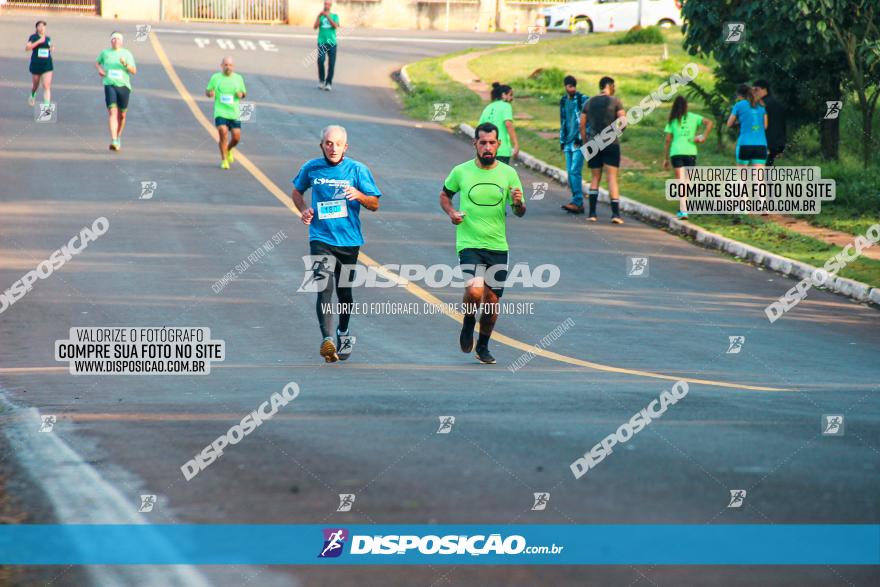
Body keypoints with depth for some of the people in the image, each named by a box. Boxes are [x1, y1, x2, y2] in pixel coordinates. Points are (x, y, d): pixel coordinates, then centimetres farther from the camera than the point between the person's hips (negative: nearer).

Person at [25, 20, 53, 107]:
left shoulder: (48, 38, 7)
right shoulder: (33, 37, -7)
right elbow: (27, 48, -21)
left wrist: (52, 48, 4)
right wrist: (38, 41, -26)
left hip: (47, 65, 2)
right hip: (36, 64, -2)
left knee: (47, 86, -12)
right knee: (35, 85, 17)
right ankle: (32, 95, 51)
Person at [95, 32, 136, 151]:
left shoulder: (127, 54, 6)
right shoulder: (105, 53, 9)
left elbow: (134, 71, 1)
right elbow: (97, 62, 28)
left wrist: (125, 64, -17)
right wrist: (99, 69, 6)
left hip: (123, 85, 1)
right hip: (109, 85, -1)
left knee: (121, 115, 10)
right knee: (112, 112, -17)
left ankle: (118, 137, 36)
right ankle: (114, 141, -26)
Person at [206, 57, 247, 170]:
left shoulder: (238, 78, 8)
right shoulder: (215, 77, 4)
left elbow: (244, 93, 18)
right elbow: (207, 91, 12)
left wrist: (241, 94, -7)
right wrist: (209, 93, -12)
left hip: (234, 113, 2)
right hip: (220, 112, -2)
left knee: (236, 137, 0)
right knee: (223, 134, -17)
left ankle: (228, 150, 35)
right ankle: (224, 160, -4)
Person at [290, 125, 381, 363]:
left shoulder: (357, 169, -2)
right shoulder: (311, 168, 2)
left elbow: (374, 205, 1)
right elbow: (296, 191, 21)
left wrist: (359, 195, -21)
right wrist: (304, 209, 1)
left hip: (349, 239, 1)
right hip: (321, 238, -1)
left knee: (344, 290, 13)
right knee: (325, 289, -18)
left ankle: (343, 333, 39)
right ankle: (327, 340, -30)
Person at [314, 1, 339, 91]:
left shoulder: (334, 16, 8)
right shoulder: (320, 16, 10)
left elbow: (335, 26, -9)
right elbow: (315, 27, -1)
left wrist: (327, 16, -14)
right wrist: (319, 16, -11)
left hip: (332, 43, 0)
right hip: (322, 42, 0)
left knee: (331, 63, -2)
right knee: (320, 61, -15)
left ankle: (329, 83, 6)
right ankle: (321, 80, 1)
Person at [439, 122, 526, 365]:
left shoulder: (509, 173, 2)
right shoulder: (461, 172, -3)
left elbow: (519, 212, 8)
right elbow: (445, 195, 15)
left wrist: (518, 203, -16)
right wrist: (451, 212, -5)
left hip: (498, 246, 3)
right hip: (469, 244, -3)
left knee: (492, 299, 8)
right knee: (475, 290, -24)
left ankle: (483, 347, 29)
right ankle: (468, 322, 9)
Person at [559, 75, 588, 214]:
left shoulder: (582, 100, -5)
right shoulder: (563, 101, 15)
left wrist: (581, 138, -14)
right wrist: (562, 140, 19)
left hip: (579, 142, -7)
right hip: (568, 142, 7)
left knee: (575, 171, -14)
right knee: (570, 173, 5)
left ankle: (577, 202, -15)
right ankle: (578, 203, 10)